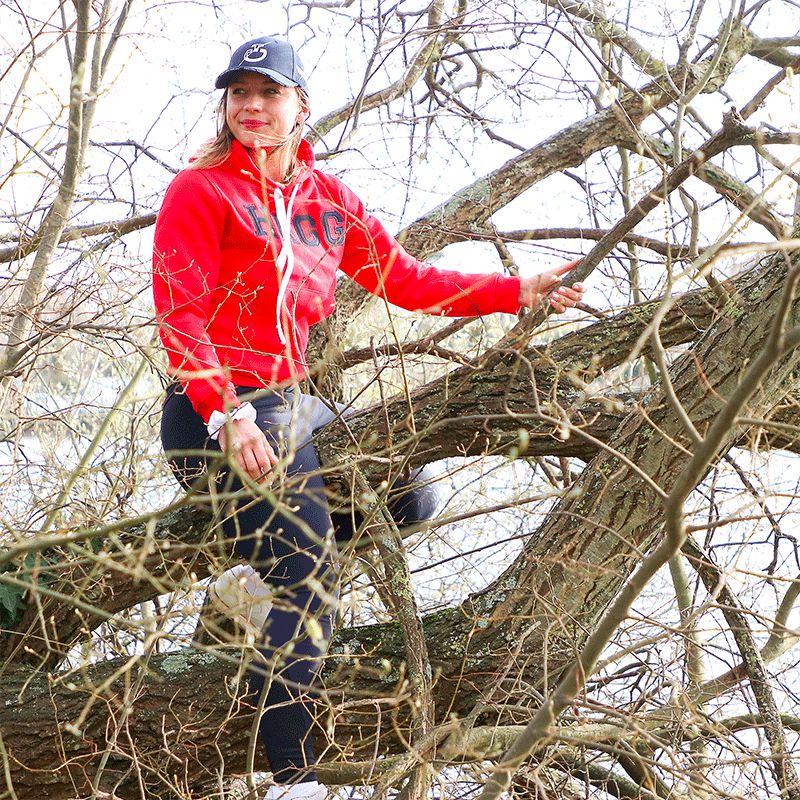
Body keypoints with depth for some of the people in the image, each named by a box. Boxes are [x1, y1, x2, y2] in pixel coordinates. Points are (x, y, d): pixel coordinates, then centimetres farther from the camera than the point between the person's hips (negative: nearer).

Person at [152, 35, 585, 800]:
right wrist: (228, 415, -26)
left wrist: (519, 291, 9)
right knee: (310, 586, -13)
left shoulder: (325, 199, 12)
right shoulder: (200, 191, -7)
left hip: (290, 403, 8)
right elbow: (178, 314, -15)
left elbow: (404, 280, 14)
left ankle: (259, 569, 10)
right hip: (219, 414, -8)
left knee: (411, 496, 15)